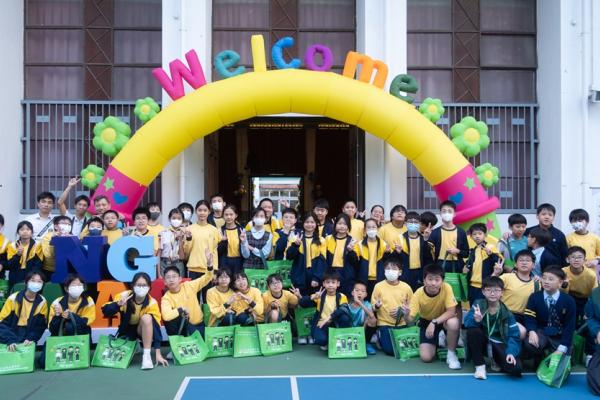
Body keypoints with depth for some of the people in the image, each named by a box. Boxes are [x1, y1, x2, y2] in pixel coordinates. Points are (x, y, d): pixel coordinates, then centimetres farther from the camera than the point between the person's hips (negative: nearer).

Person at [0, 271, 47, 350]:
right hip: (12, 334, -1)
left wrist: (31, 339, -19)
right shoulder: (13, 299, -6)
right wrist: (11, 341, -21)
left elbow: (41, 326, -1)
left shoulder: (42, 302, 0)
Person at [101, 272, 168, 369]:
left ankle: (147, 355, -27)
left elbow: (156, 327, -27)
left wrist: (158, 353, -32)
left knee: (147, 317, -33)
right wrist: (118, 304, -44)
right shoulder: (124, 296, -21)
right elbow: (105, 312, -23)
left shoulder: (152, 303, -23)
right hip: (126, 329, 2)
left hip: (144, 329, -2)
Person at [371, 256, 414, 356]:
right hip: (385, 323, -2)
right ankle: (379, 336, 16)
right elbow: (373, 308, 1)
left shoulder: (406, 287, -2)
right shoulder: (378, 286, -5)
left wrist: (406, 310, -13)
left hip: (401, 324, 2)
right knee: (390, 350, -16)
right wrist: (377, 306, -22)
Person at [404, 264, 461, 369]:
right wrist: (406, 315, -50)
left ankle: (451, 354, -10)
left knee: (454, 323, -37)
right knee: (426, 357, -15)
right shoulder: (418, 294, -25)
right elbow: (410, 320, -26)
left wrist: (434, 322, -39)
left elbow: (451, 311, -27)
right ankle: (438, 341, 20)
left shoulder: (446, 288, -26)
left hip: (444, 320, -1)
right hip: (426, 322, 1)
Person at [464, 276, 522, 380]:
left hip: (499, 345, 0)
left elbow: (514, 336, -9)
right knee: (472, 330, -33)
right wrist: (476, 320, -43)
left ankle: (497, 360, 11)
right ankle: (480, 365, -13)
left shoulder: (507, 313, -5)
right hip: (482, 343, 0)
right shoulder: (478, 304, -6)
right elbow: (467, 322, -20)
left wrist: (511, 352, -26)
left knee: (516, 368, -26)